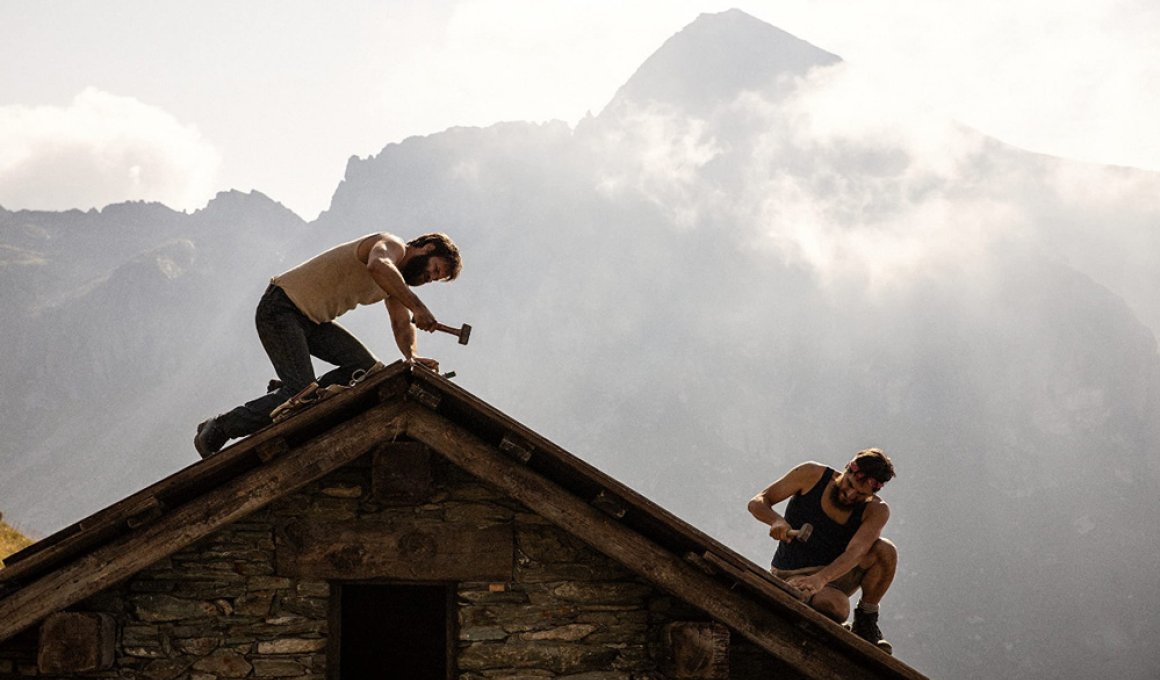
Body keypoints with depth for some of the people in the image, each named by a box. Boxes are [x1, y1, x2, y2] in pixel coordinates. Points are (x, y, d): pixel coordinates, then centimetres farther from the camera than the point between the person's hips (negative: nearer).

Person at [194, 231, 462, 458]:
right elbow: (377, 266, -39)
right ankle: (216, 431, -7)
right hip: (281, 308, -9)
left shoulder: (397, 277, 15)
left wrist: (412, 355, -12)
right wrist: (417, 306, -42)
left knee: (367, 369, -6)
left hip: (313, 320, 9)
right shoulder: (393, 245, -15)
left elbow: (402, 324, 9)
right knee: (299, 389, -19)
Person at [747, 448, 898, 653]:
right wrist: (776, 520, -32)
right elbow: (757, 502, -8)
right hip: (792, 576, -3)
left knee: (886, 550, -27)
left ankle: (865, 622, -6)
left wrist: (821, 578, -48)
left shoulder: (876, 511, -11)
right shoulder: (812, 475, -11)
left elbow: (855, 553, -29)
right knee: (838, 608, -39)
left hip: (834, 576, 3)